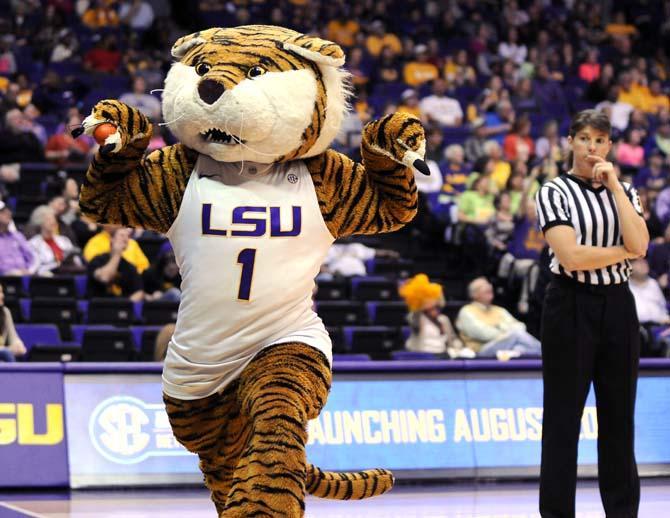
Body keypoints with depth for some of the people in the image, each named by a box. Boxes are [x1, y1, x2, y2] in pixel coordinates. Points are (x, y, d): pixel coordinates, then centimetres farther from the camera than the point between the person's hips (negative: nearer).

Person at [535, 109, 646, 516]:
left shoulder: (624, 191, 11)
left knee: (619, 415, 8)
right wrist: (625, 252, -7)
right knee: (563, 418, 0)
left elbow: (639, 244, -9)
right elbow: (572, 256, -17)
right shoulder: (555, 192, -4)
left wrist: (614, 185, -8)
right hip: (571, 306, -4)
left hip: (617, 305, 4)